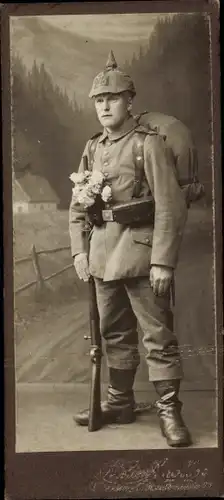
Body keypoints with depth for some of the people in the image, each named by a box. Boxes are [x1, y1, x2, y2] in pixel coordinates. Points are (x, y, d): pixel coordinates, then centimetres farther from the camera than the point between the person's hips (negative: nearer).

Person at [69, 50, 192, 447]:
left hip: (141, 257, -6)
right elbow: (77, 206, 16)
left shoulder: (150, 144, -8)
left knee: (158, 336, 1)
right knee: (115, 335, 16)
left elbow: (170, 207, -14)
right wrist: (79, 251, 6)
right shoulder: (93, 149, 12)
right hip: (103, 258, 7)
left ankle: (169, 411, 12)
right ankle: (119, 403, 31)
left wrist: (163, 262, -18)